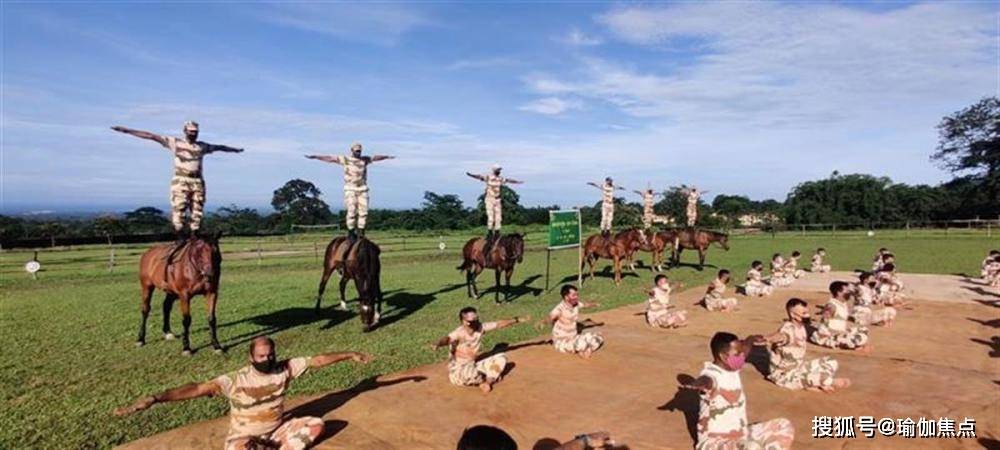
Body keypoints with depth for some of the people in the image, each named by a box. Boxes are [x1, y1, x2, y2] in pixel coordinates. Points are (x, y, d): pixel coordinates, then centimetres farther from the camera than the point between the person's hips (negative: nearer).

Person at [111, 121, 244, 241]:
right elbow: (151, 136, 2)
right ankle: (180, 239, -2)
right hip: (180, 181, -3)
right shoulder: (175, 143, 5)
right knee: (178, 211, -9)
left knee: (197, 213, 1)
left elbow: (219, 147, 29)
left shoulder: (202, 146, 13)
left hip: (198, 182, 3)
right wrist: (127, 130, -1)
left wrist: (234, 149, 42)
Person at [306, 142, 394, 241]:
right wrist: (314, 156, -11)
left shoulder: (365, 160, 9)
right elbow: (329, 158, -5)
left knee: (363, 211, -3)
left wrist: (386, 157, 40)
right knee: (352, 211, -9)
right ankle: (350, 233, 3)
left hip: (363, 189, 4)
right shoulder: (345, 159, -1)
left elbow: (375, 157, 26)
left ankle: (361, 233, 6)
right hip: (350, 189, -3)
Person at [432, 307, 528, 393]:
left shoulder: (480, 327, -6)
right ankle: (491, 378, -7)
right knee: (470, 371, -40)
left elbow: (499, 324, 5)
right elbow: (447, 339, -45)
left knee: (501, 358, 0)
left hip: (473, 367, 6)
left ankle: (487, 381, -16)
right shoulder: (459, 333, -24)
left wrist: (517, 320, 7)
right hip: (458, 372, -6)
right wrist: (438, 344, -68)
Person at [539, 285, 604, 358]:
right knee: (582, 343, -35)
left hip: (574, 338, 8)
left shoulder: (576, 304, -3)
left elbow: (585, 304, 20)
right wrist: (542, 322, -63)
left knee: (598, 337, 1)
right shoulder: (560, 308, -25)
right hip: (562, 341, -8)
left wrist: (595, 304, 36)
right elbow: (549, 318, -41)